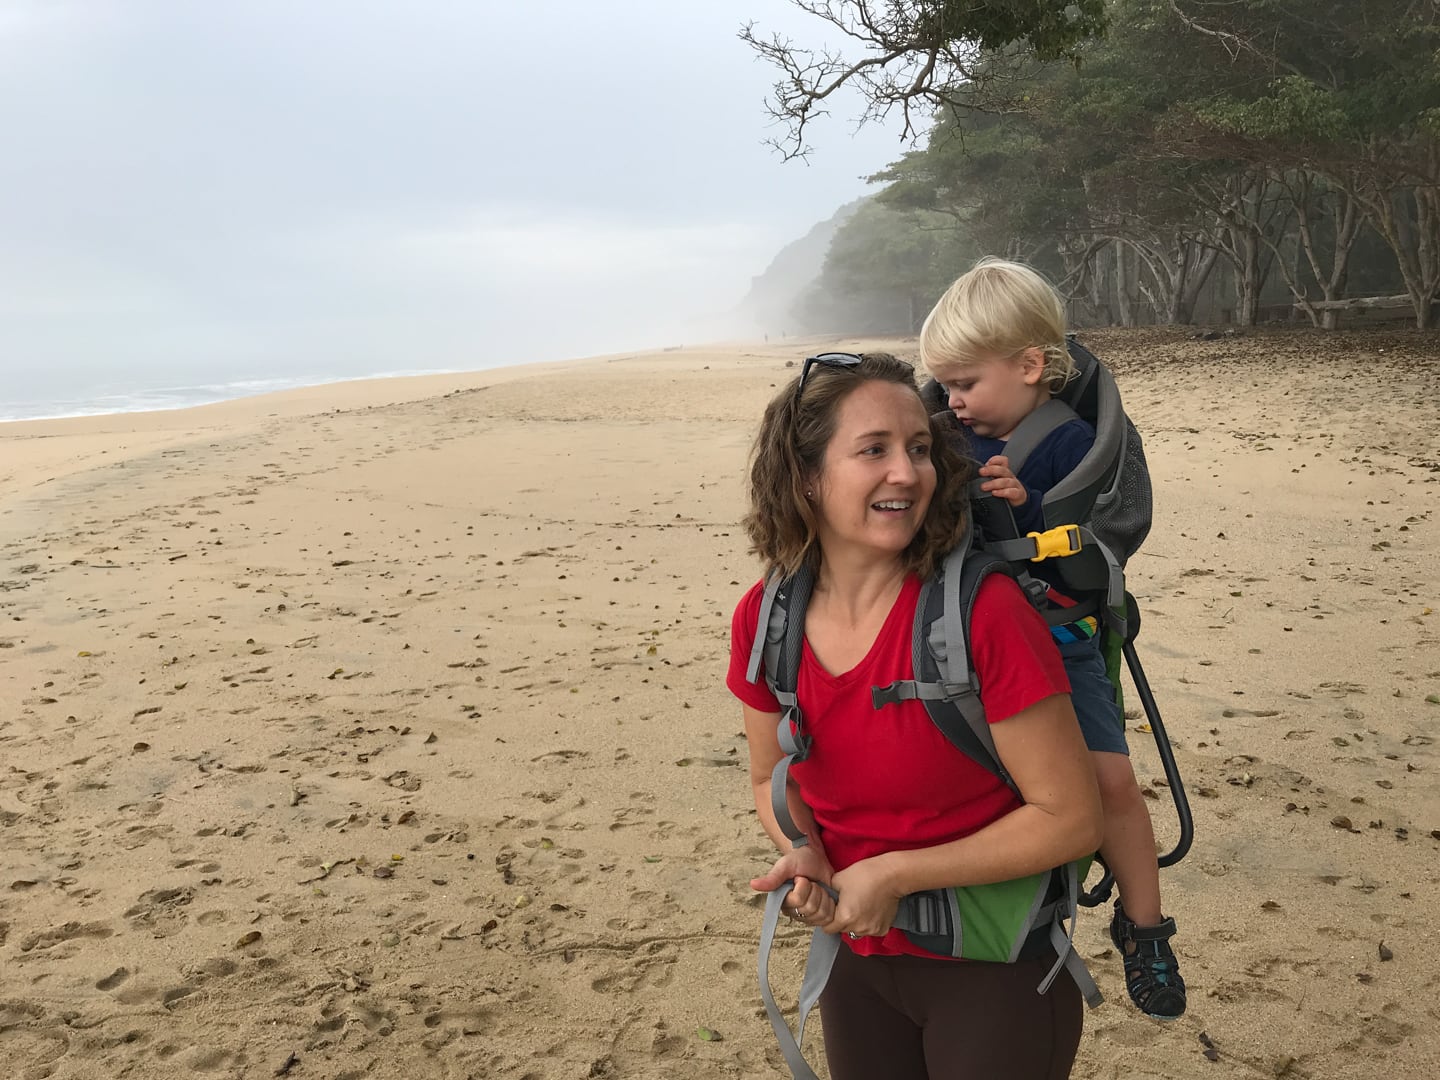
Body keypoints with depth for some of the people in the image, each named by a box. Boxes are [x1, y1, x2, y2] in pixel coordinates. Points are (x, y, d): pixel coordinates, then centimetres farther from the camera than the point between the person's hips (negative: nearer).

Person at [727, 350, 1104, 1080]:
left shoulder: (983, 610, -25)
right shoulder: (763, 620, -10)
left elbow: (1071, 818, -19)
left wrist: (894, 873, -21)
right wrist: (805, 857, -14)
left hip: (994, 972, -4)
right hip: (857, 959, 4)